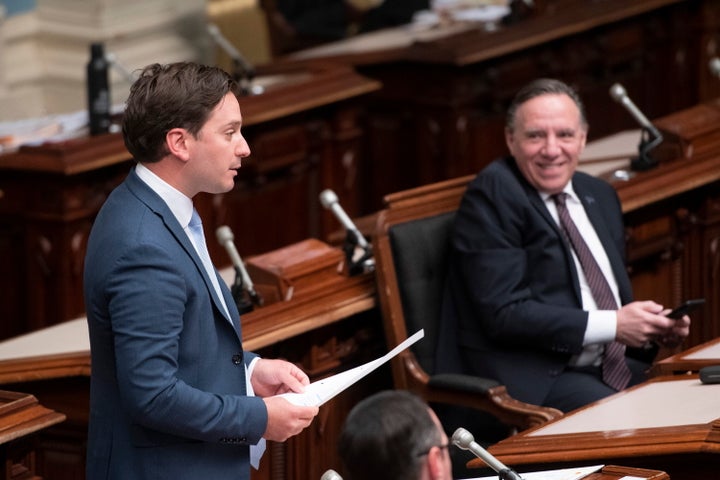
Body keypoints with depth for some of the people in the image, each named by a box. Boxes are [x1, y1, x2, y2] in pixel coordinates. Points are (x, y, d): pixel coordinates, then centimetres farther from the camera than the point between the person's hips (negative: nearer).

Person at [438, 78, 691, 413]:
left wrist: (654, 327, 2)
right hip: (535, 380, -8)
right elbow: (505, 315, -15)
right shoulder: (493, 194, -7)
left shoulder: (600, 196, 18)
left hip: (617, 366, 8)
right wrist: (614, 325, -15)